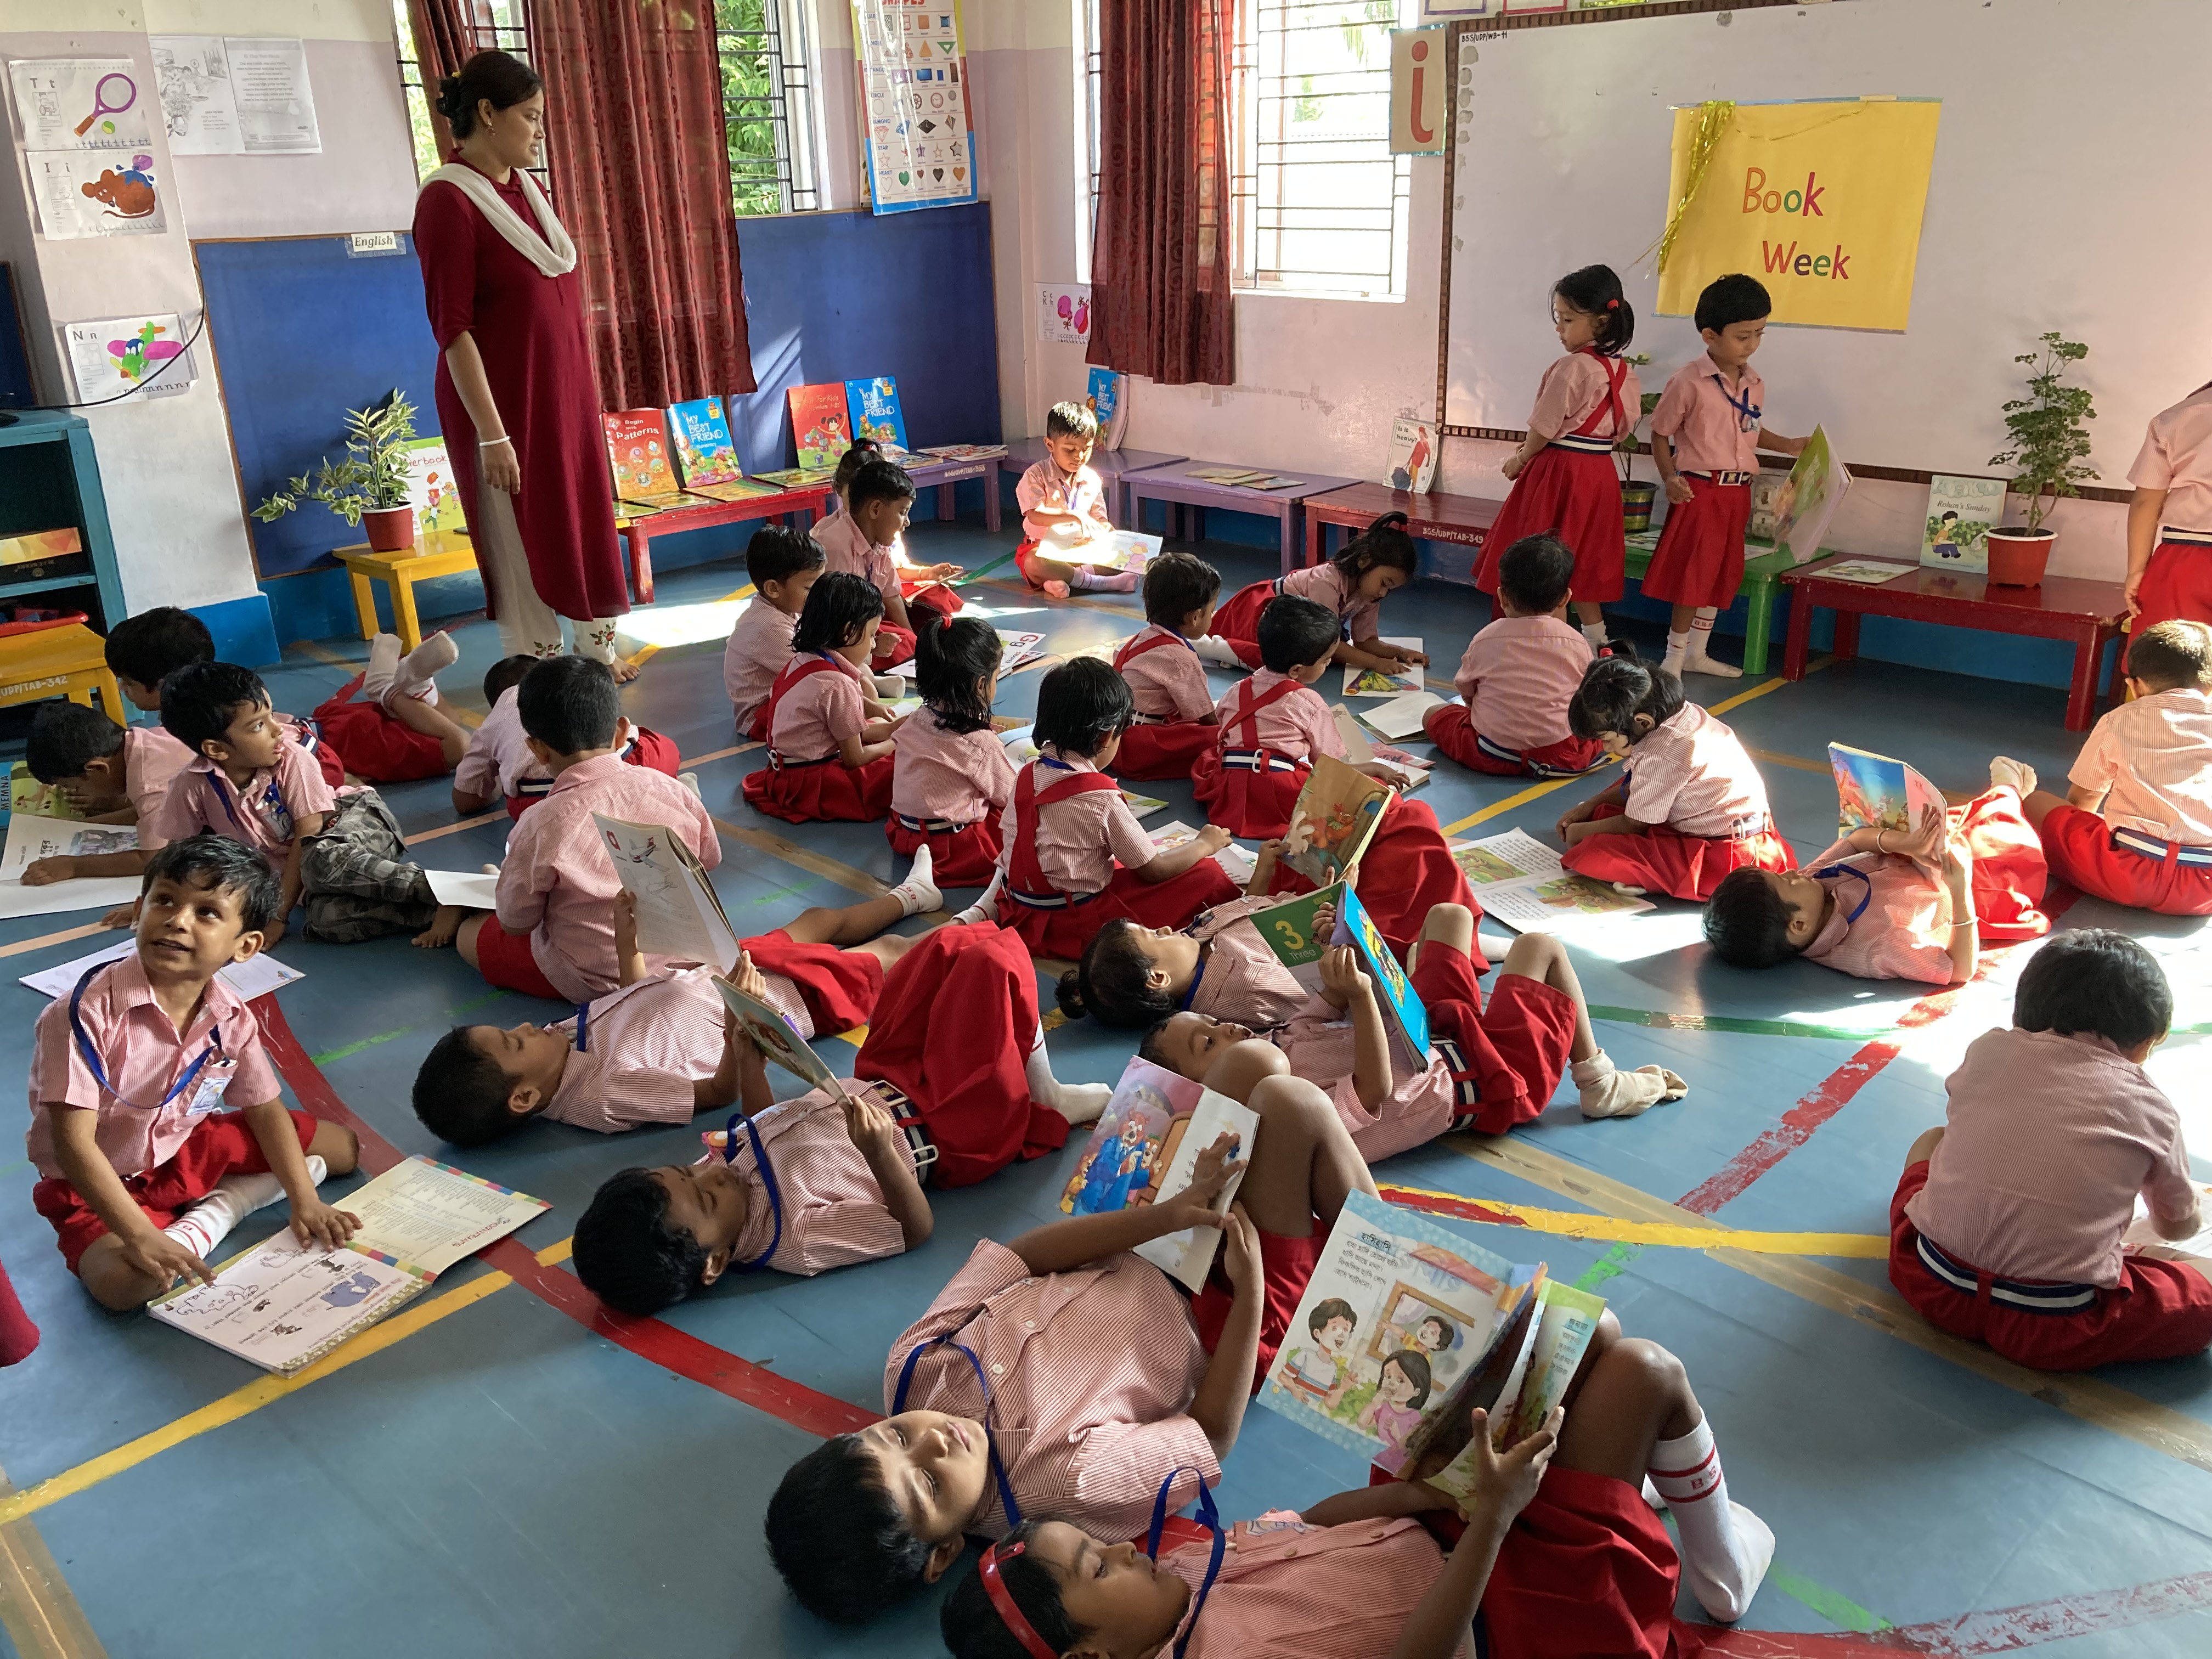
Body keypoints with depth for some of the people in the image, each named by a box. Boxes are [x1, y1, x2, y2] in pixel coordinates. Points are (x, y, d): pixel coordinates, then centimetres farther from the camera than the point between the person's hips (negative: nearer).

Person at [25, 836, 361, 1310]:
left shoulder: (233, 1019, -11)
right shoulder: (87, 1012, -29)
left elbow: (266, 1111, 1)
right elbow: (73, 1142, -28)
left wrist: (304, 1200, -10)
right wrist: (141, 1236, -33)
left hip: (190, 1147, 6)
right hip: (97, 1182, -6)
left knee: (341, 1145, 8)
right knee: (124, 1280, -36)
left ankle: (216, 1210, -3)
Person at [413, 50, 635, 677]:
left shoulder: (525, 187, 8)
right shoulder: (449, 199, -15)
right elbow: (452, 327, -18)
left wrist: (582, 388, 14)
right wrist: (492, 433, -21)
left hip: (562, 391, 7)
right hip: (502, 400, -7)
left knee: (585, 524, 14)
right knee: (524, 541, 2)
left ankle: (596, 648, 30)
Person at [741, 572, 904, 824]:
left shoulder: (802, 660, 6)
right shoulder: (837, 686, -23)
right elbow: (854, 760, -12)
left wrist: (894, 728, 8)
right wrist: (893, 745, 5)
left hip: (785, 771, 10)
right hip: (810, 783, -10)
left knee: (874, 725, 18)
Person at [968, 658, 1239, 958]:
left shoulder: (1027, 775, -1)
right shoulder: (1102, 798, -21)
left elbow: (1008, 849, 6)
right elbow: (1153, 869, -8)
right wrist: (1206, 844, 7)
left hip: (1021, 918, 8)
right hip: (1076, 929, -8)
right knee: (1205, 874, -4)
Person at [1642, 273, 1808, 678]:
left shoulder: (1754, 384, 9)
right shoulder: (1689, 382, -11)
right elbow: (1660, 434, -6)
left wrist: (1788, 445, 10)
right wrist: (1669, 478, -16)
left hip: (1738, 492, 7)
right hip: (1700, 490, -7)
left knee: (1723, 574, 13)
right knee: (1693, 575, -5)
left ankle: (1697, 653, 24)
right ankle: (1674, 661, 5)